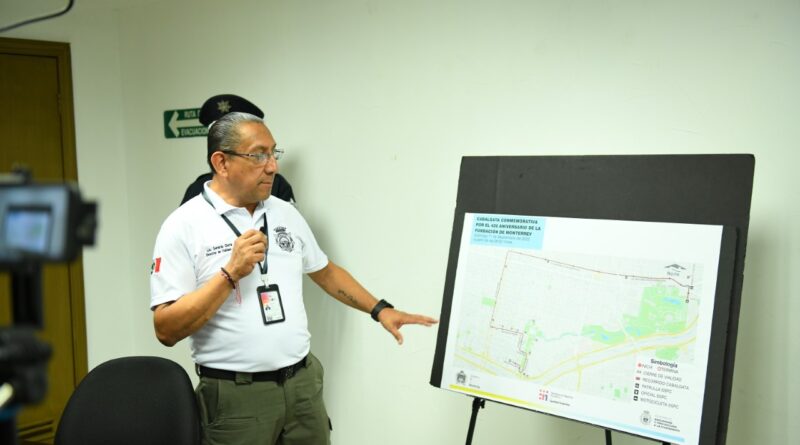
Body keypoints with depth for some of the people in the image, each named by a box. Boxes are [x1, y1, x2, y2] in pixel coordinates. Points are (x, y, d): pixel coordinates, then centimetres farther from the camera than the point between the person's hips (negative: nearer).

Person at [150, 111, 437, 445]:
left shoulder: (286, 214, 8)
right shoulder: (184, 225, -9)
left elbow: (325, 272, 22)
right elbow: (166, 330, -14)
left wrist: (380, 310, 16)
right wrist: (231, 273, -21)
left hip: (303, 383, 5)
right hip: (235, 396, -4)